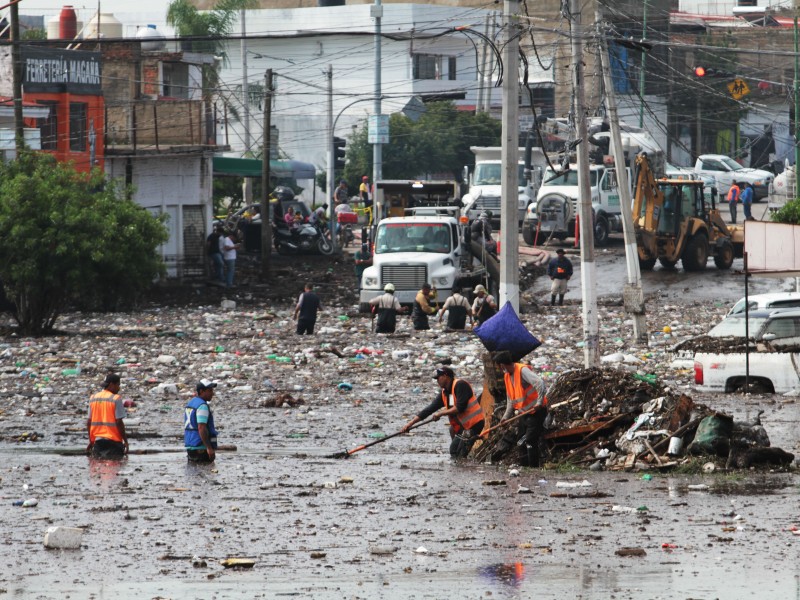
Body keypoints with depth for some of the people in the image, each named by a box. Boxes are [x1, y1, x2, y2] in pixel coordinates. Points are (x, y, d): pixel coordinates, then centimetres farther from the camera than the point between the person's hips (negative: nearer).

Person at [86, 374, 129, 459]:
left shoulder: (93, 398, 10)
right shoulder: (116, 399, -7)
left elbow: (89, 422, 12)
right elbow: (119, 422, -10)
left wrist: (91, 442, 20)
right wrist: (125, 441, -2)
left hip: (97, 440, 6)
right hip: (113, 440, -6)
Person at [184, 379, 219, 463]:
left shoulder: (190, 403, 16)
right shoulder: (202, 406, -14)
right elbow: (201, 428, -24)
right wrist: (209, 448, -25)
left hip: (189, 447, 10)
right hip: (201, 449, -10)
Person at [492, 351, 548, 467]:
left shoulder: (523, 370, -20)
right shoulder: (507, 376, 10)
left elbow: (539, 383, -31)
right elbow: (510, 399, 19)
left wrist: (540, 402, -31)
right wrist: (506, 416, 15)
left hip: (536, 411, -10)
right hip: (525, 413, 10)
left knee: (530, 441, -13)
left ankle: (533, 467, -10)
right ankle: (524, 466, 21)